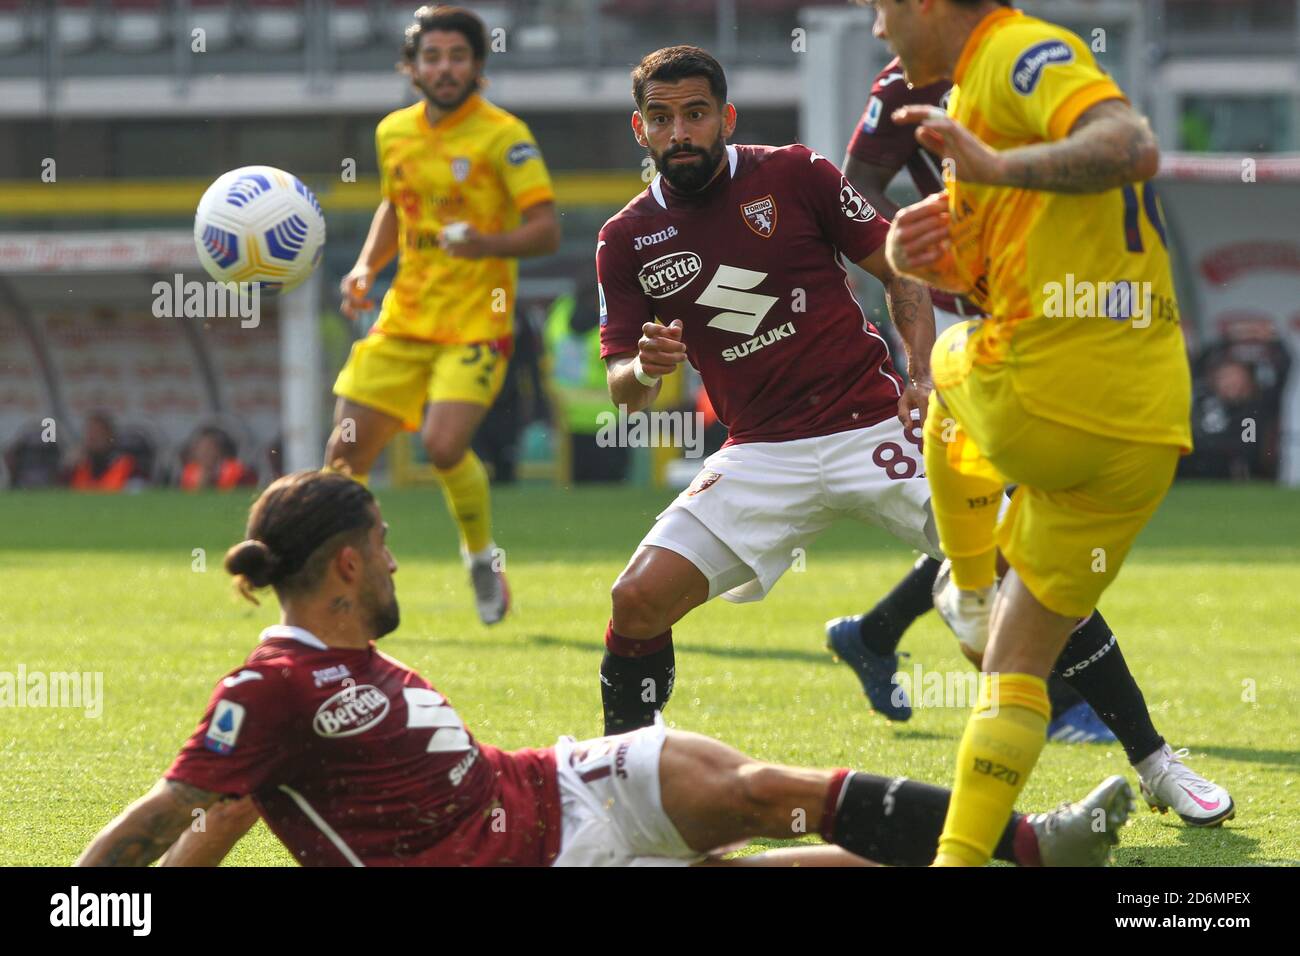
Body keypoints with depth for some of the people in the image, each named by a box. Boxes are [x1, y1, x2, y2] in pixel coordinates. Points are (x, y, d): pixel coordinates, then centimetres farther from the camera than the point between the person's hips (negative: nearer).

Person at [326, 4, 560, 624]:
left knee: (444, 444, -24)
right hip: (404, 320, 6)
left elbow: (546, 230, -15)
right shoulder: (394, 133, 8)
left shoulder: (503, 136, -10)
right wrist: (366, 267, 9)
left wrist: (490, 245, -34)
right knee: (345, 453, 0)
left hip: (475, 324, -6)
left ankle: (484, 560, 3)